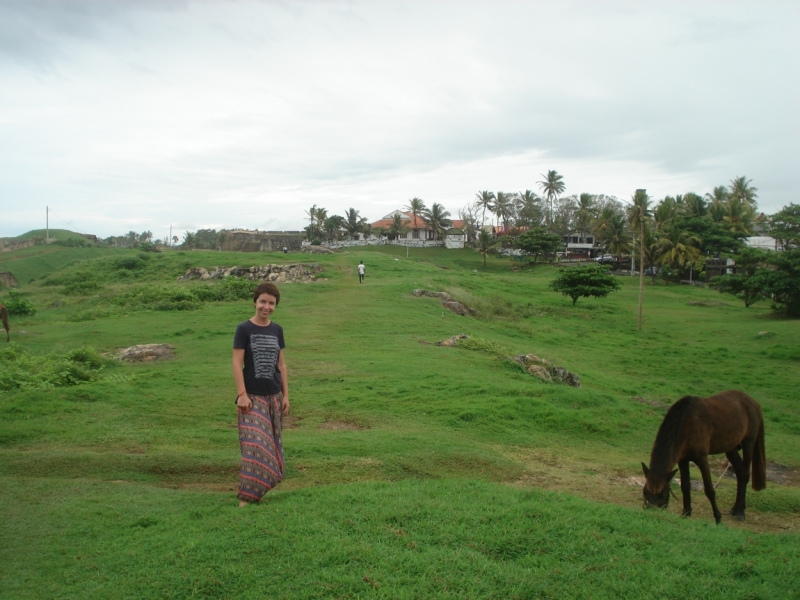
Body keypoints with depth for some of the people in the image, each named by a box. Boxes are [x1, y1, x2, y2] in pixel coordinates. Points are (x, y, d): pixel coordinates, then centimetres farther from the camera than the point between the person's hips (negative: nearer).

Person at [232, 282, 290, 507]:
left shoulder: (277, 330, 6)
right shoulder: (244, 329, -7)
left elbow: (281, 364, 10)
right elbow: (237, 363, -9)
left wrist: (285, 395, 8)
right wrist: (242, 394, -15)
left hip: (274, 395, 5)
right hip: (253, 396, -5)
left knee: (272, 444, 11)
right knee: (255, 445, -10)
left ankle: (263, 485, 24)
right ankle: (246, 495, -4)